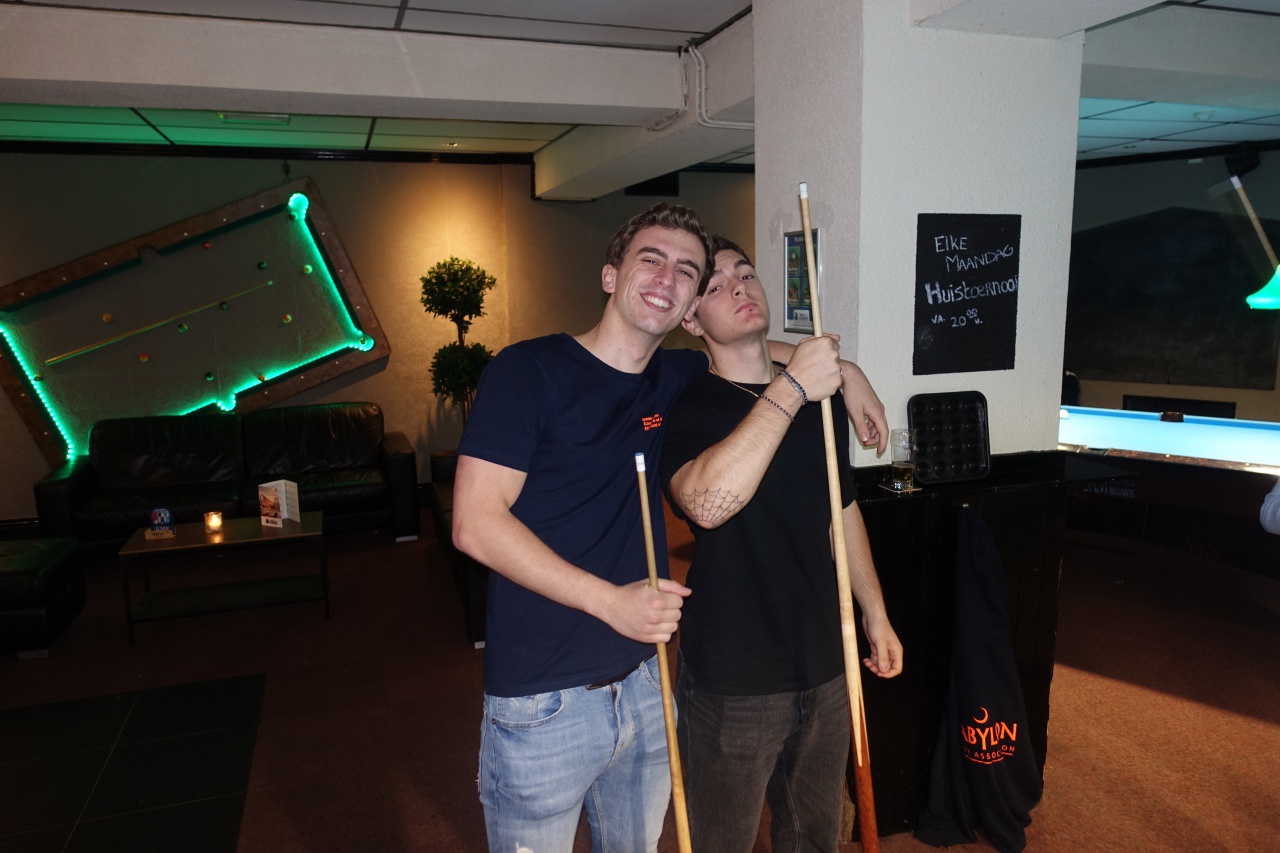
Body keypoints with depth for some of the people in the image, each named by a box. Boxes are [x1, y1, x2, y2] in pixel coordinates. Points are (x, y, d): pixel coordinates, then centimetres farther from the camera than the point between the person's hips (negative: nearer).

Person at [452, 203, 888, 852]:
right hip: (541, 703, -5)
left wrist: (844, 369, 15)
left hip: (643, 683, 6)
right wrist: (611, 601, -22)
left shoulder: (675, 380, 5)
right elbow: (475, 524, -18)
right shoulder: (528, 370, -12)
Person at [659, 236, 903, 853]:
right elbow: (707, 502, -37)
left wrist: (875, 614, 15)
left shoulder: (821, 397, 5)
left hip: (824, 663, 6)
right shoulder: (686, 409, -15)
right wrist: (791, 388, -32)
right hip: (733, 680, -5)